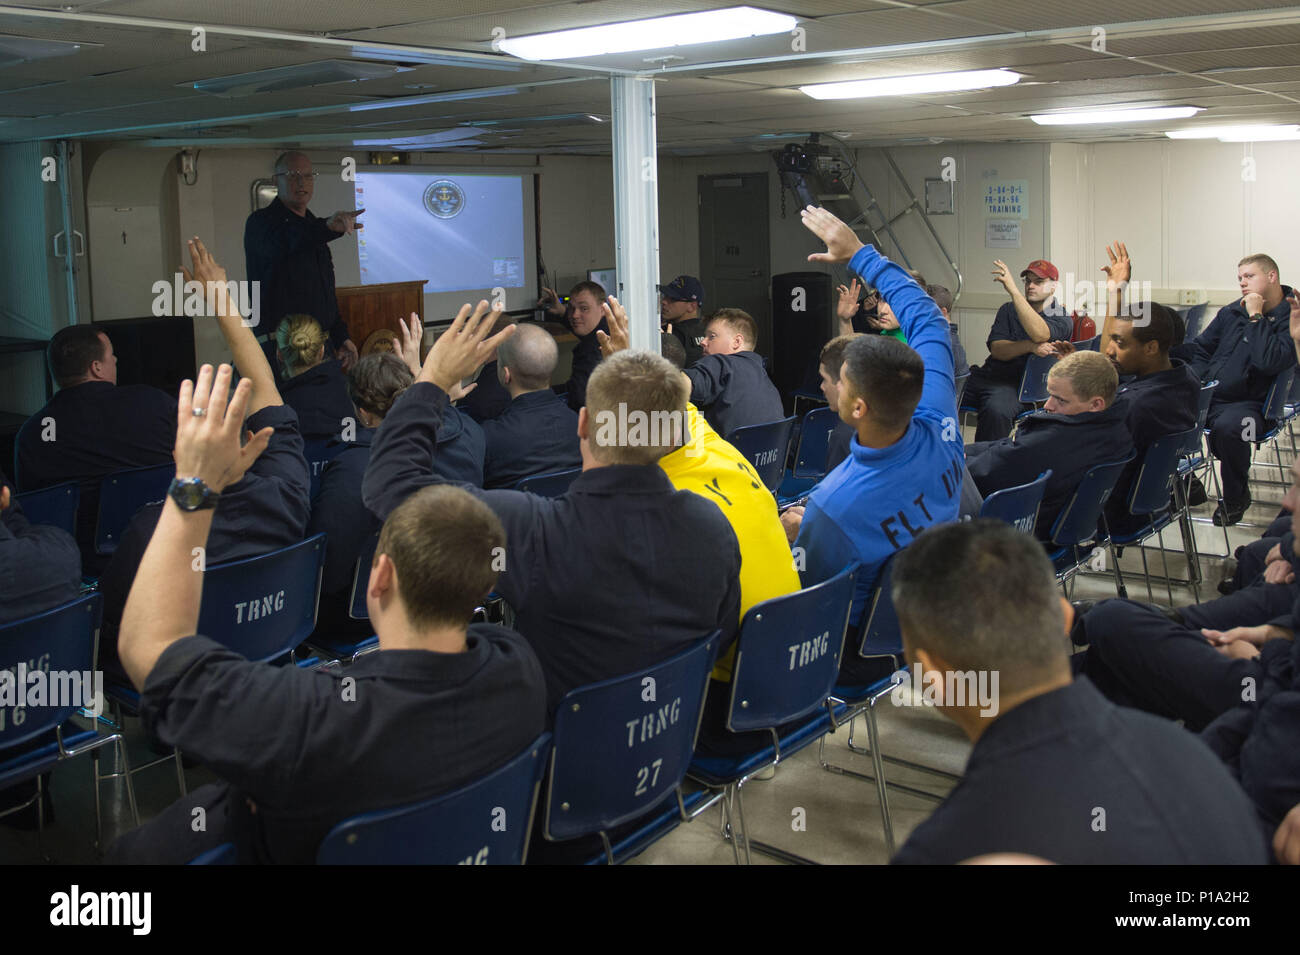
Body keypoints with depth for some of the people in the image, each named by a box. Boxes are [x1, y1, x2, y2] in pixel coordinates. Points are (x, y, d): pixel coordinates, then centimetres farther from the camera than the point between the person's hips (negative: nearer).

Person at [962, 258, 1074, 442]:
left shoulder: (1062, 320, 6)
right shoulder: (1008, 310, 20)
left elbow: (1039, 334, -19)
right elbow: (996, 349, 5)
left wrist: (1013, 290, -22)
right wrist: (1030, 346, -15)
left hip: (1017, 384, -5)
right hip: (987, 375, 5)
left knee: (995, 410, -39)